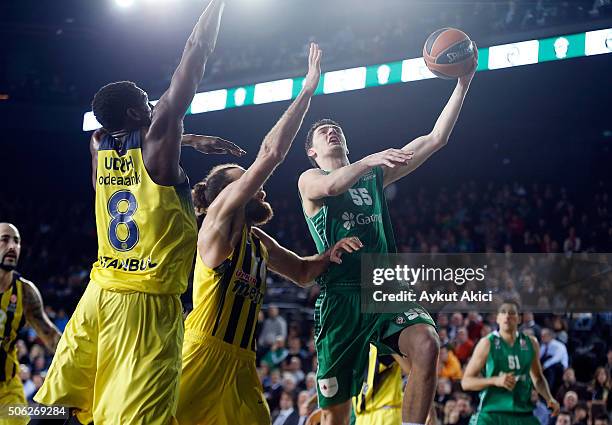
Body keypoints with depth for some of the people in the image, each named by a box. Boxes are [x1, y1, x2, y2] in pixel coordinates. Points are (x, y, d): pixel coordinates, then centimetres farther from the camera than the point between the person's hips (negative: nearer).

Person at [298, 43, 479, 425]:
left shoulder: (375, 174, 21)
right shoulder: (310, 179, 9)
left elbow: (436, 139, 15)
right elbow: (332, 185, -18)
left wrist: (463, 84, 8)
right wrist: (368, 160, -33)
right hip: (342, 295, -3)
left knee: (426, 345, -30)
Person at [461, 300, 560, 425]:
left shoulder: (530, 343, 8)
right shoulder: (487, 344, -4)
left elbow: (538, 378, 23)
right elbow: (466, 382, -4)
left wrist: (549, 398, 6)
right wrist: (495, 380, -17)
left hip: (523, 415, 4)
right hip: (491, 415, -4)